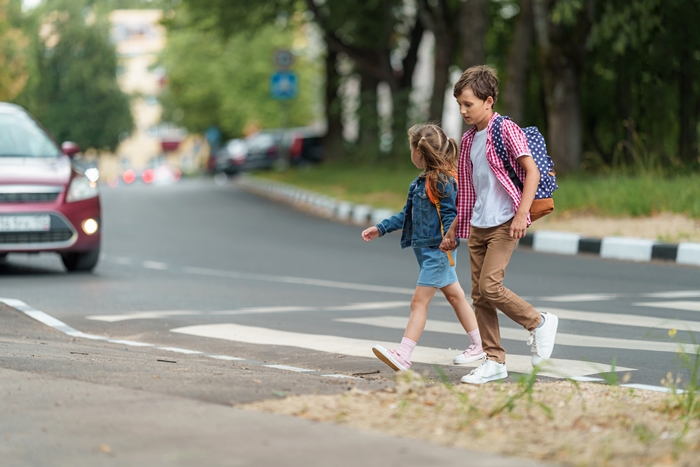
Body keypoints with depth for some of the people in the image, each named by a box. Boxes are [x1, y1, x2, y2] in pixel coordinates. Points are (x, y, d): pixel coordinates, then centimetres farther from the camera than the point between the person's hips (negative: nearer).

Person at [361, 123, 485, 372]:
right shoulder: (421, 182, 12)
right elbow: (407, 214, 20)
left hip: (437, 250, -10)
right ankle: (479, 344, 25)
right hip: (426, 249, 10)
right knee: (455, 296, 16)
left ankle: (403, 356, -13)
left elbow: (450, 215, -21)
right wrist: (380, 228, 19)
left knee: (419, 302, -11)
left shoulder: (442, 181, -16)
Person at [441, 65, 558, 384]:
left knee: (489, 286, -17)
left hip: (504, 224, -8)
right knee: (479, 295, 4)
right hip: (477, 226, 8)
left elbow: (532, 171, -14)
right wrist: (453, 230, 22)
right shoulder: (469, 140, 16)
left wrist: (522, 214, -23)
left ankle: (539, 323, 4)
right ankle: (494, 361, 10)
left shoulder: (506, 130, -7)